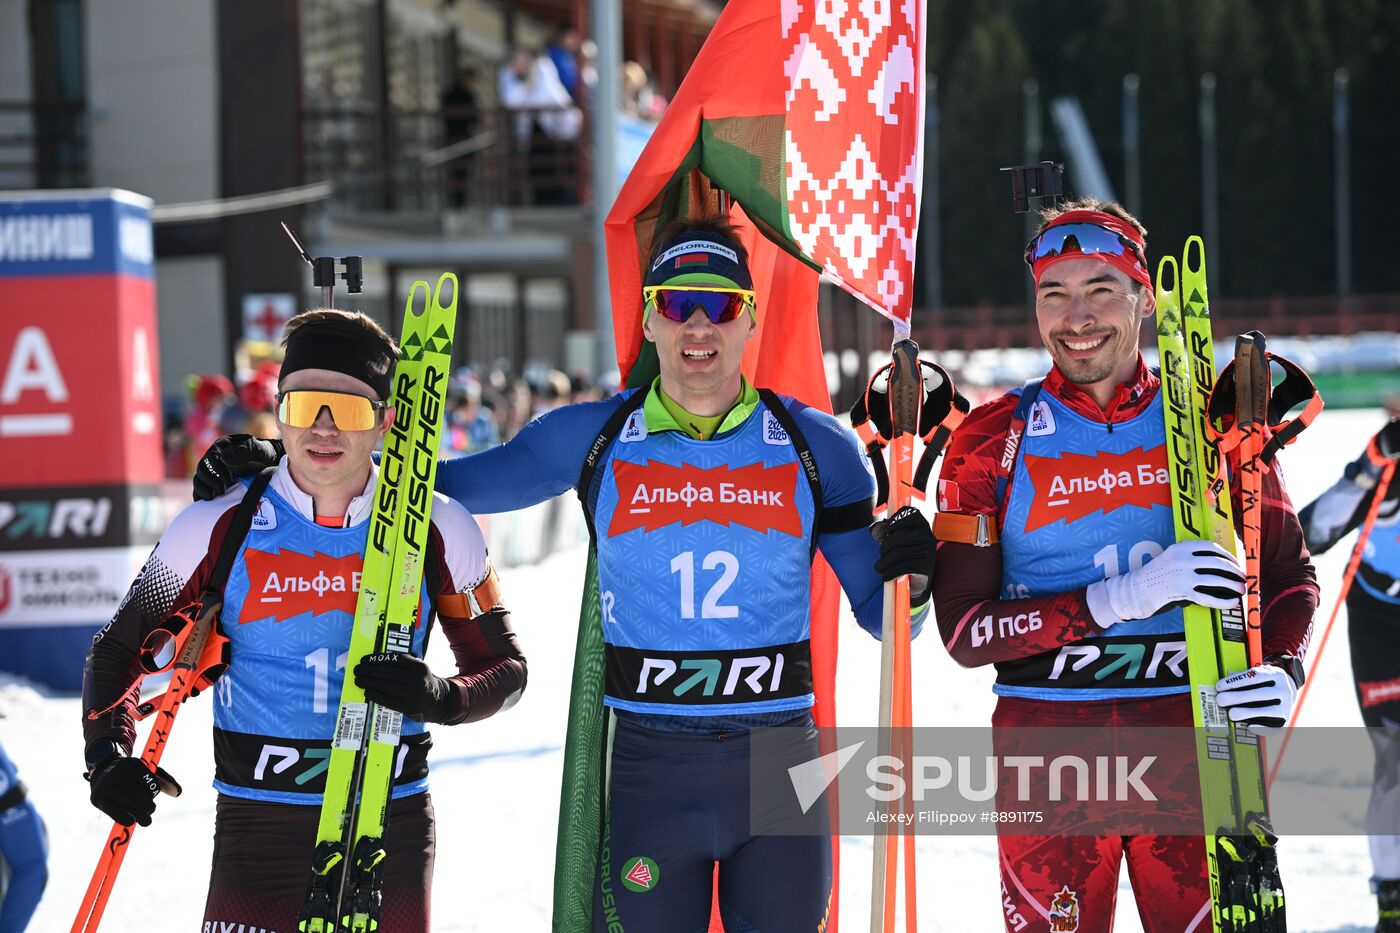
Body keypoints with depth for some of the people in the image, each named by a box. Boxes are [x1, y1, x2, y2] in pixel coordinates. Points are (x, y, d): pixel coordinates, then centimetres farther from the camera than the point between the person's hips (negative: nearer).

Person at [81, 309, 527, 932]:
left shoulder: (436, 531, 0)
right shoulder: (217, 529, -2)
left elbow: (505, 669, 6)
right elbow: (118, 650, 7)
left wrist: (441, 698, -17)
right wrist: (108, 757, -10)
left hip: (394, 830, 1)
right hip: (257, 830, -1)